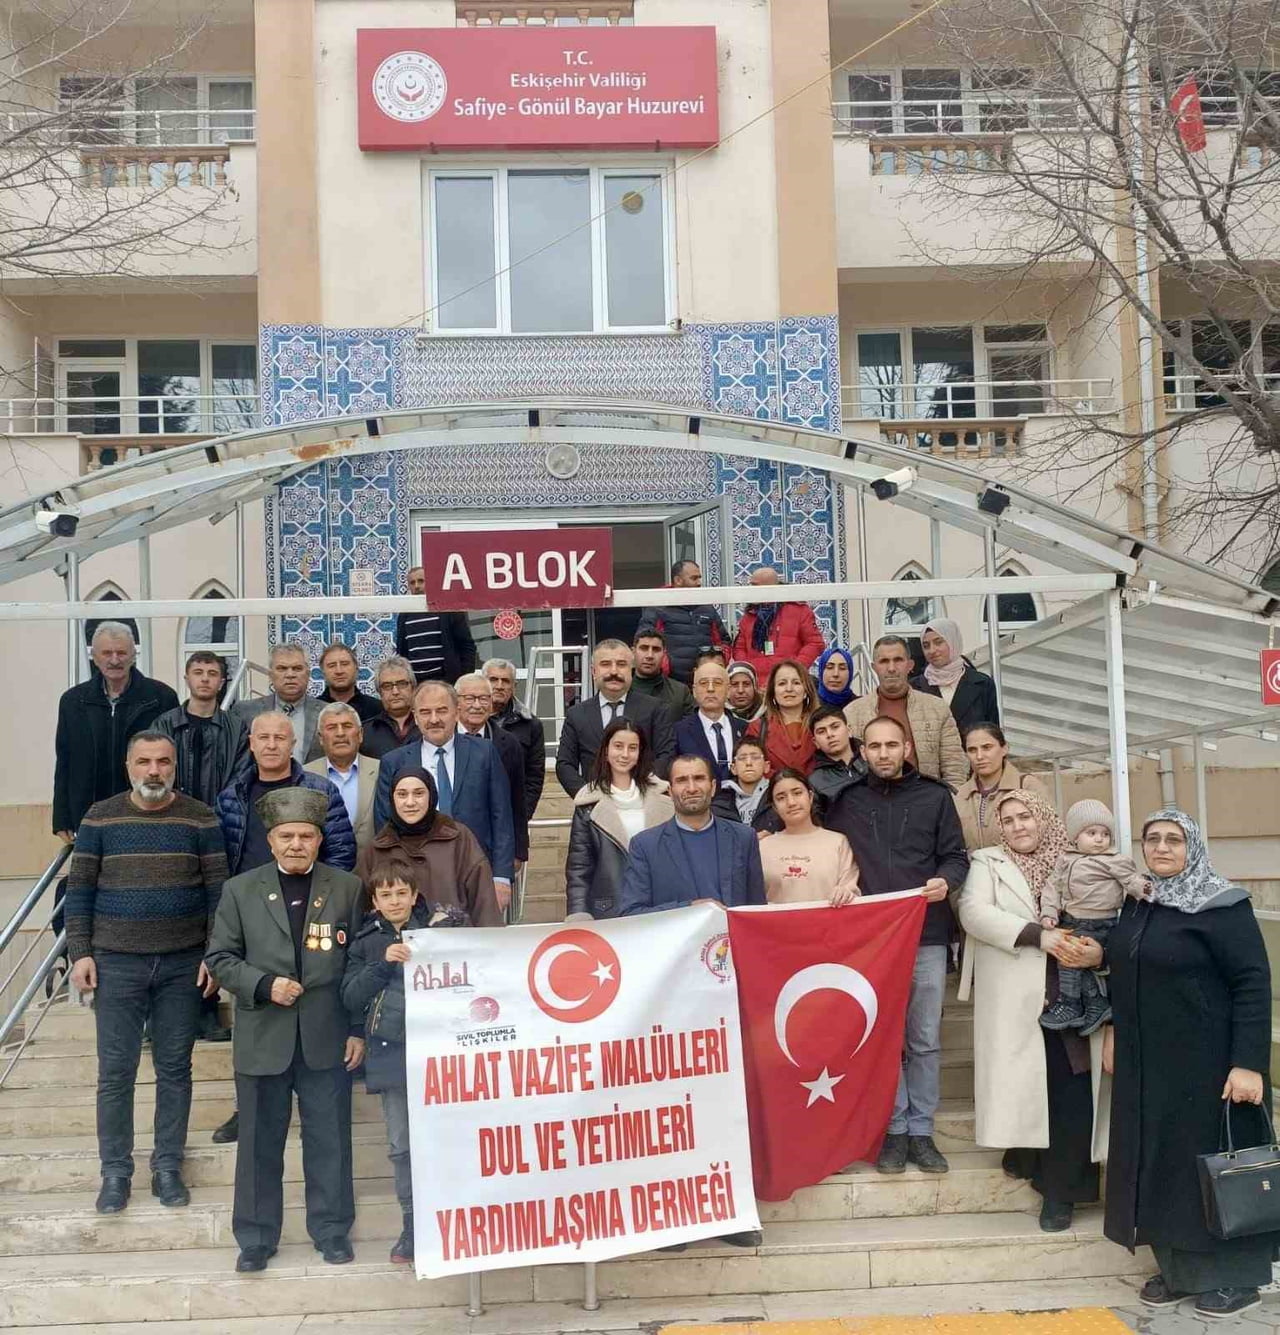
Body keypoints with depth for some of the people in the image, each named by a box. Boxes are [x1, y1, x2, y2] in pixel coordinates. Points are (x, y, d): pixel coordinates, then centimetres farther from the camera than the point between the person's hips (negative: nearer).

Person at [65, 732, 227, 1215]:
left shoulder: (200, 819, 1)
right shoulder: (100, 818, 2)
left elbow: (217, 889, 1)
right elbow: (79, 889, 3)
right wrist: (80, 954, -4)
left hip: (184, 964, 0)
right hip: (116, 963, 0)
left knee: (175, 1068, 7)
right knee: (115, 1071, 3)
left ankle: (168, 1167, 19)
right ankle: (115, 1172, 16)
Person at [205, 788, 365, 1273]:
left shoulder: (347, 888, 2)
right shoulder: (240, 890, 3)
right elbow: (220, 957, 3)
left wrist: (359, 1029, -1)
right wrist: (264, 984, -13)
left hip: (327, 1038, 0)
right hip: (262, 1039, 0)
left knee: (329, 1139, 8)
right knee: (260, 1141, 10)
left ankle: (332, 1229, 24)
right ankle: (256, 1237, 24)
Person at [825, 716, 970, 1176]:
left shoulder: (934, 796, 6)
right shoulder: (845, 801, 8)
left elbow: (956, 855, 6)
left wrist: (945, 880, -14)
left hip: (927, 933, 0)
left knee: (925, 1039, 4)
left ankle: (921, 1130, 14)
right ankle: (895, 1128, 13)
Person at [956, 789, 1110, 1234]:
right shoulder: (988, 863, 9)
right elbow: (973, 912, -8)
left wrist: (1097, 947, -10)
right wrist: (1040, 935, -18)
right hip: (1014, 1000, -1)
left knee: (1073, 1092, -4)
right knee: (1022, 1083, -6)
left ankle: (1061, 1187, 7)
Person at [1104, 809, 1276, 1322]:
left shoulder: (1221, 906, -13)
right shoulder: (1136, 904, 9)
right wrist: (1114, 1027, 12)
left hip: (1205, 1063, -7)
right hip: (1146, 1063, 7)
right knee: (1159, 1161, 10)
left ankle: (1235, 1276, 15)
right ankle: (1179, 1268, 21)